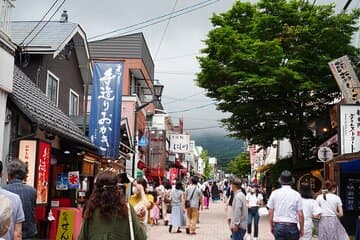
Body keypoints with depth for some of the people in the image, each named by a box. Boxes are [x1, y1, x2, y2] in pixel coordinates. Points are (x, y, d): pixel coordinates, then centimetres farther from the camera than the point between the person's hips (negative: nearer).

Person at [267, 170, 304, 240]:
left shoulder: (274, 193, 0)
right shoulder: (296, 194, -5)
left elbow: (270, 212, 3)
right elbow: (300, 214, -5)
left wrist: (271, 226, 15)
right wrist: (302, 229, 5)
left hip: (278, 226, 2)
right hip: (292, 226, -2)